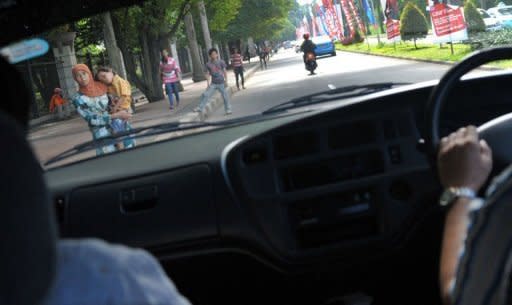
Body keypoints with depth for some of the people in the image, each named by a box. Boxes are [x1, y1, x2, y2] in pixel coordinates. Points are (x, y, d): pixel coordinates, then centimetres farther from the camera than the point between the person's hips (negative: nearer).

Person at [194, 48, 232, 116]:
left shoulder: (221, 62, -7)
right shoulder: (208, 64, -3)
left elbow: (224, 72, -2)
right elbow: (209, 74, 2)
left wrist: (226, 81, -5)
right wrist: (208, 83, -3)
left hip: (221, 83, -1)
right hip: (213, 84, 1)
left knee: (225, 96, 4)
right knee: (205, 95, -7)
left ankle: (228, 110, 17)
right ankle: (200, 108, -2)